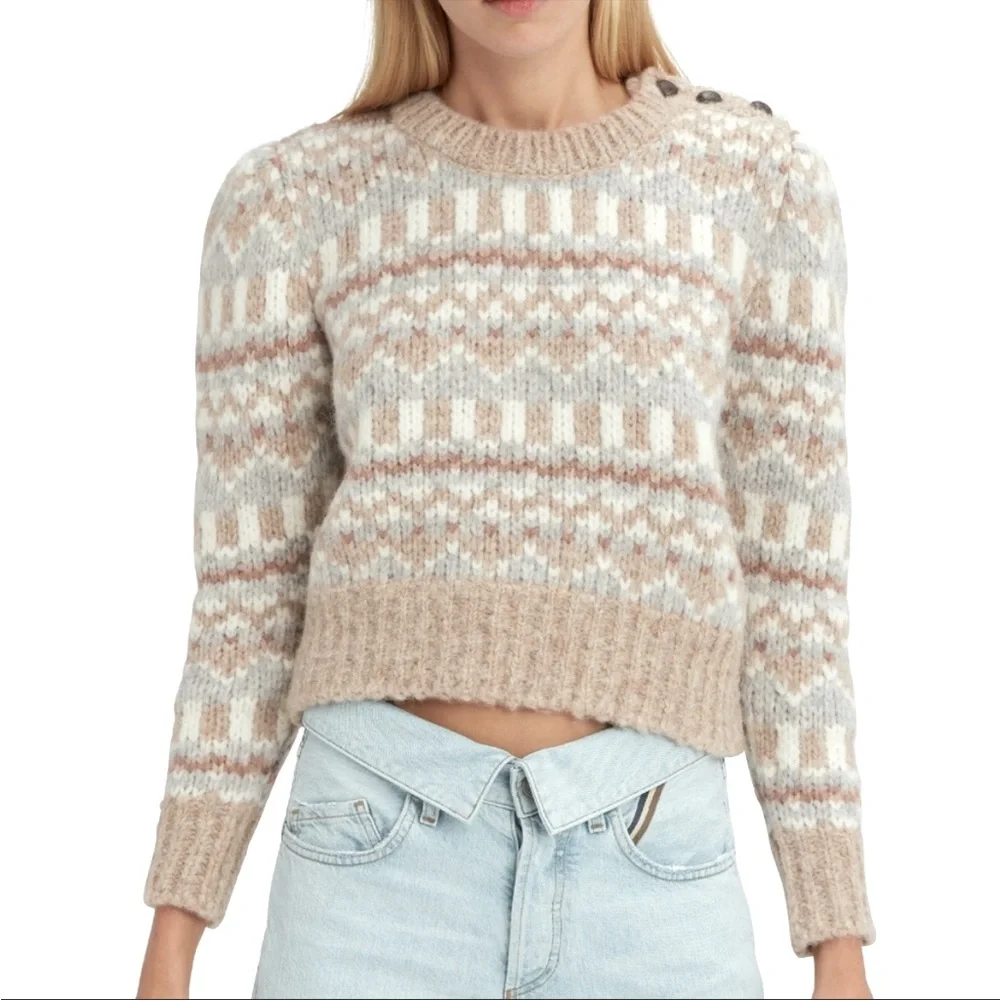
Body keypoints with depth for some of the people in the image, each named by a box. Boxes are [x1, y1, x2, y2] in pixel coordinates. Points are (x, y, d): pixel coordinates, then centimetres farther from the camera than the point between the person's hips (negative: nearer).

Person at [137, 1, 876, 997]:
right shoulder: (288, 198, 5)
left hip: (650, 878, 1)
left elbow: (790, 581, 5)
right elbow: (248, 592, 6)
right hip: (379, 869, 0)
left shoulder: (759, 178, 6)